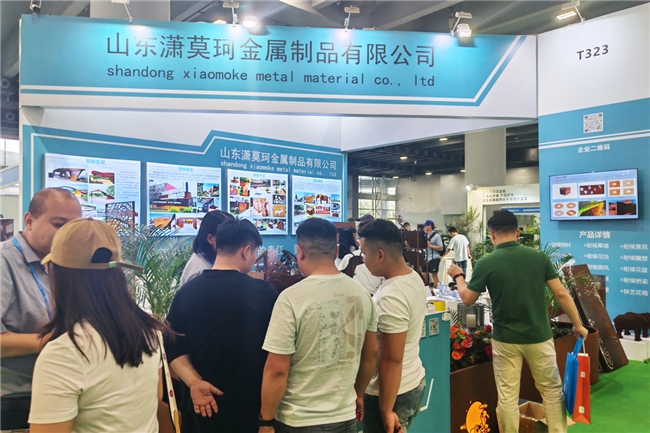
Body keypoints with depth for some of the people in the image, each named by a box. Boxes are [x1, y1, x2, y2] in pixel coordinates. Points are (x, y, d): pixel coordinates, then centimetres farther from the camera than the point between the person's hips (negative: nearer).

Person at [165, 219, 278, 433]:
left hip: (203, 405, 3)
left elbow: (172, 345, -5)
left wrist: (194, 383, -10)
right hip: (251, 405, -3)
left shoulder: (187, 291, -5)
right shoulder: (264, 293, -16)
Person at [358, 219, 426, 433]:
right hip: (414, 382, 9)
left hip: (392, 392, -9)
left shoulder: (391, 298, -28)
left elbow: (391, 362, -24)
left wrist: (386, 411, -17)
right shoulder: (414, 278, 0)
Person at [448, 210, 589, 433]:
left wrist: (458, 276, 15)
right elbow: (561, 294, -3)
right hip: (539, 337, 2)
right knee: (552, 390, 20)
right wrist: (578, 324, 10)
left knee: (507, 397, 9)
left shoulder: (485, 263, -12)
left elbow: (467, 299, -3)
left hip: (505, 340, -2)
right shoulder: (539, 256, -6)